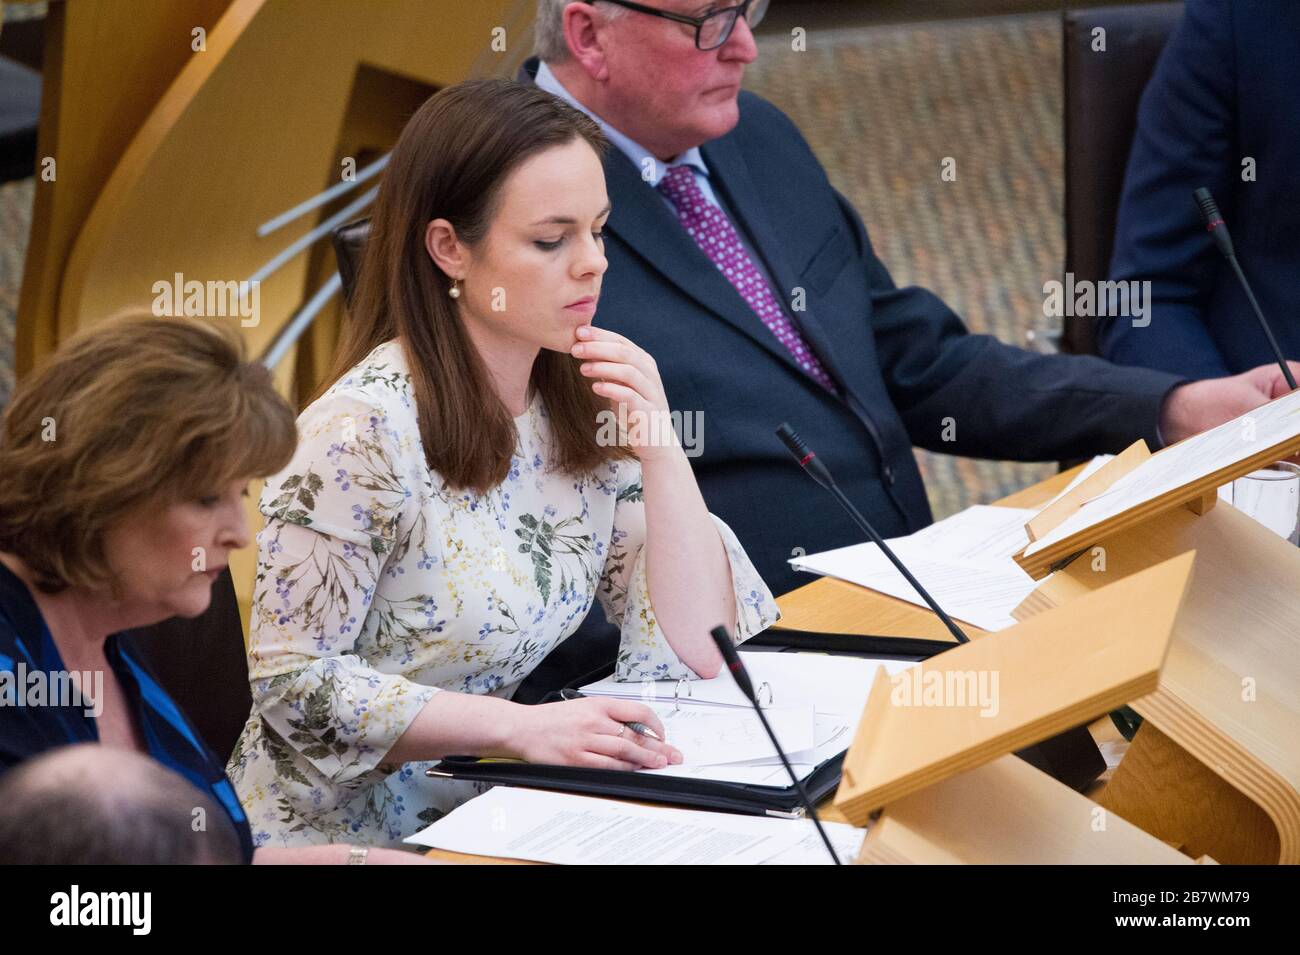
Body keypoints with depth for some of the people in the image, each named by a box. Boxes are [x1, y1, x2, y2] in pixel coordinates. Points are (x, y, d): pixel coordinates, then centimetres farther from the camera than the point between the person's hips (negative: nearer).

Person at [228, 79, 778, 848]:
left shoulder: (584, 403, 4)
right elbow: (297, 682, -16)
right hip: (342, 838, -7)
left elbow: (693, 655, 1)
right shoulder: (369, 427, -16)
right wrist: (521, 727, -23)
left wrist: (659, 449, -10)